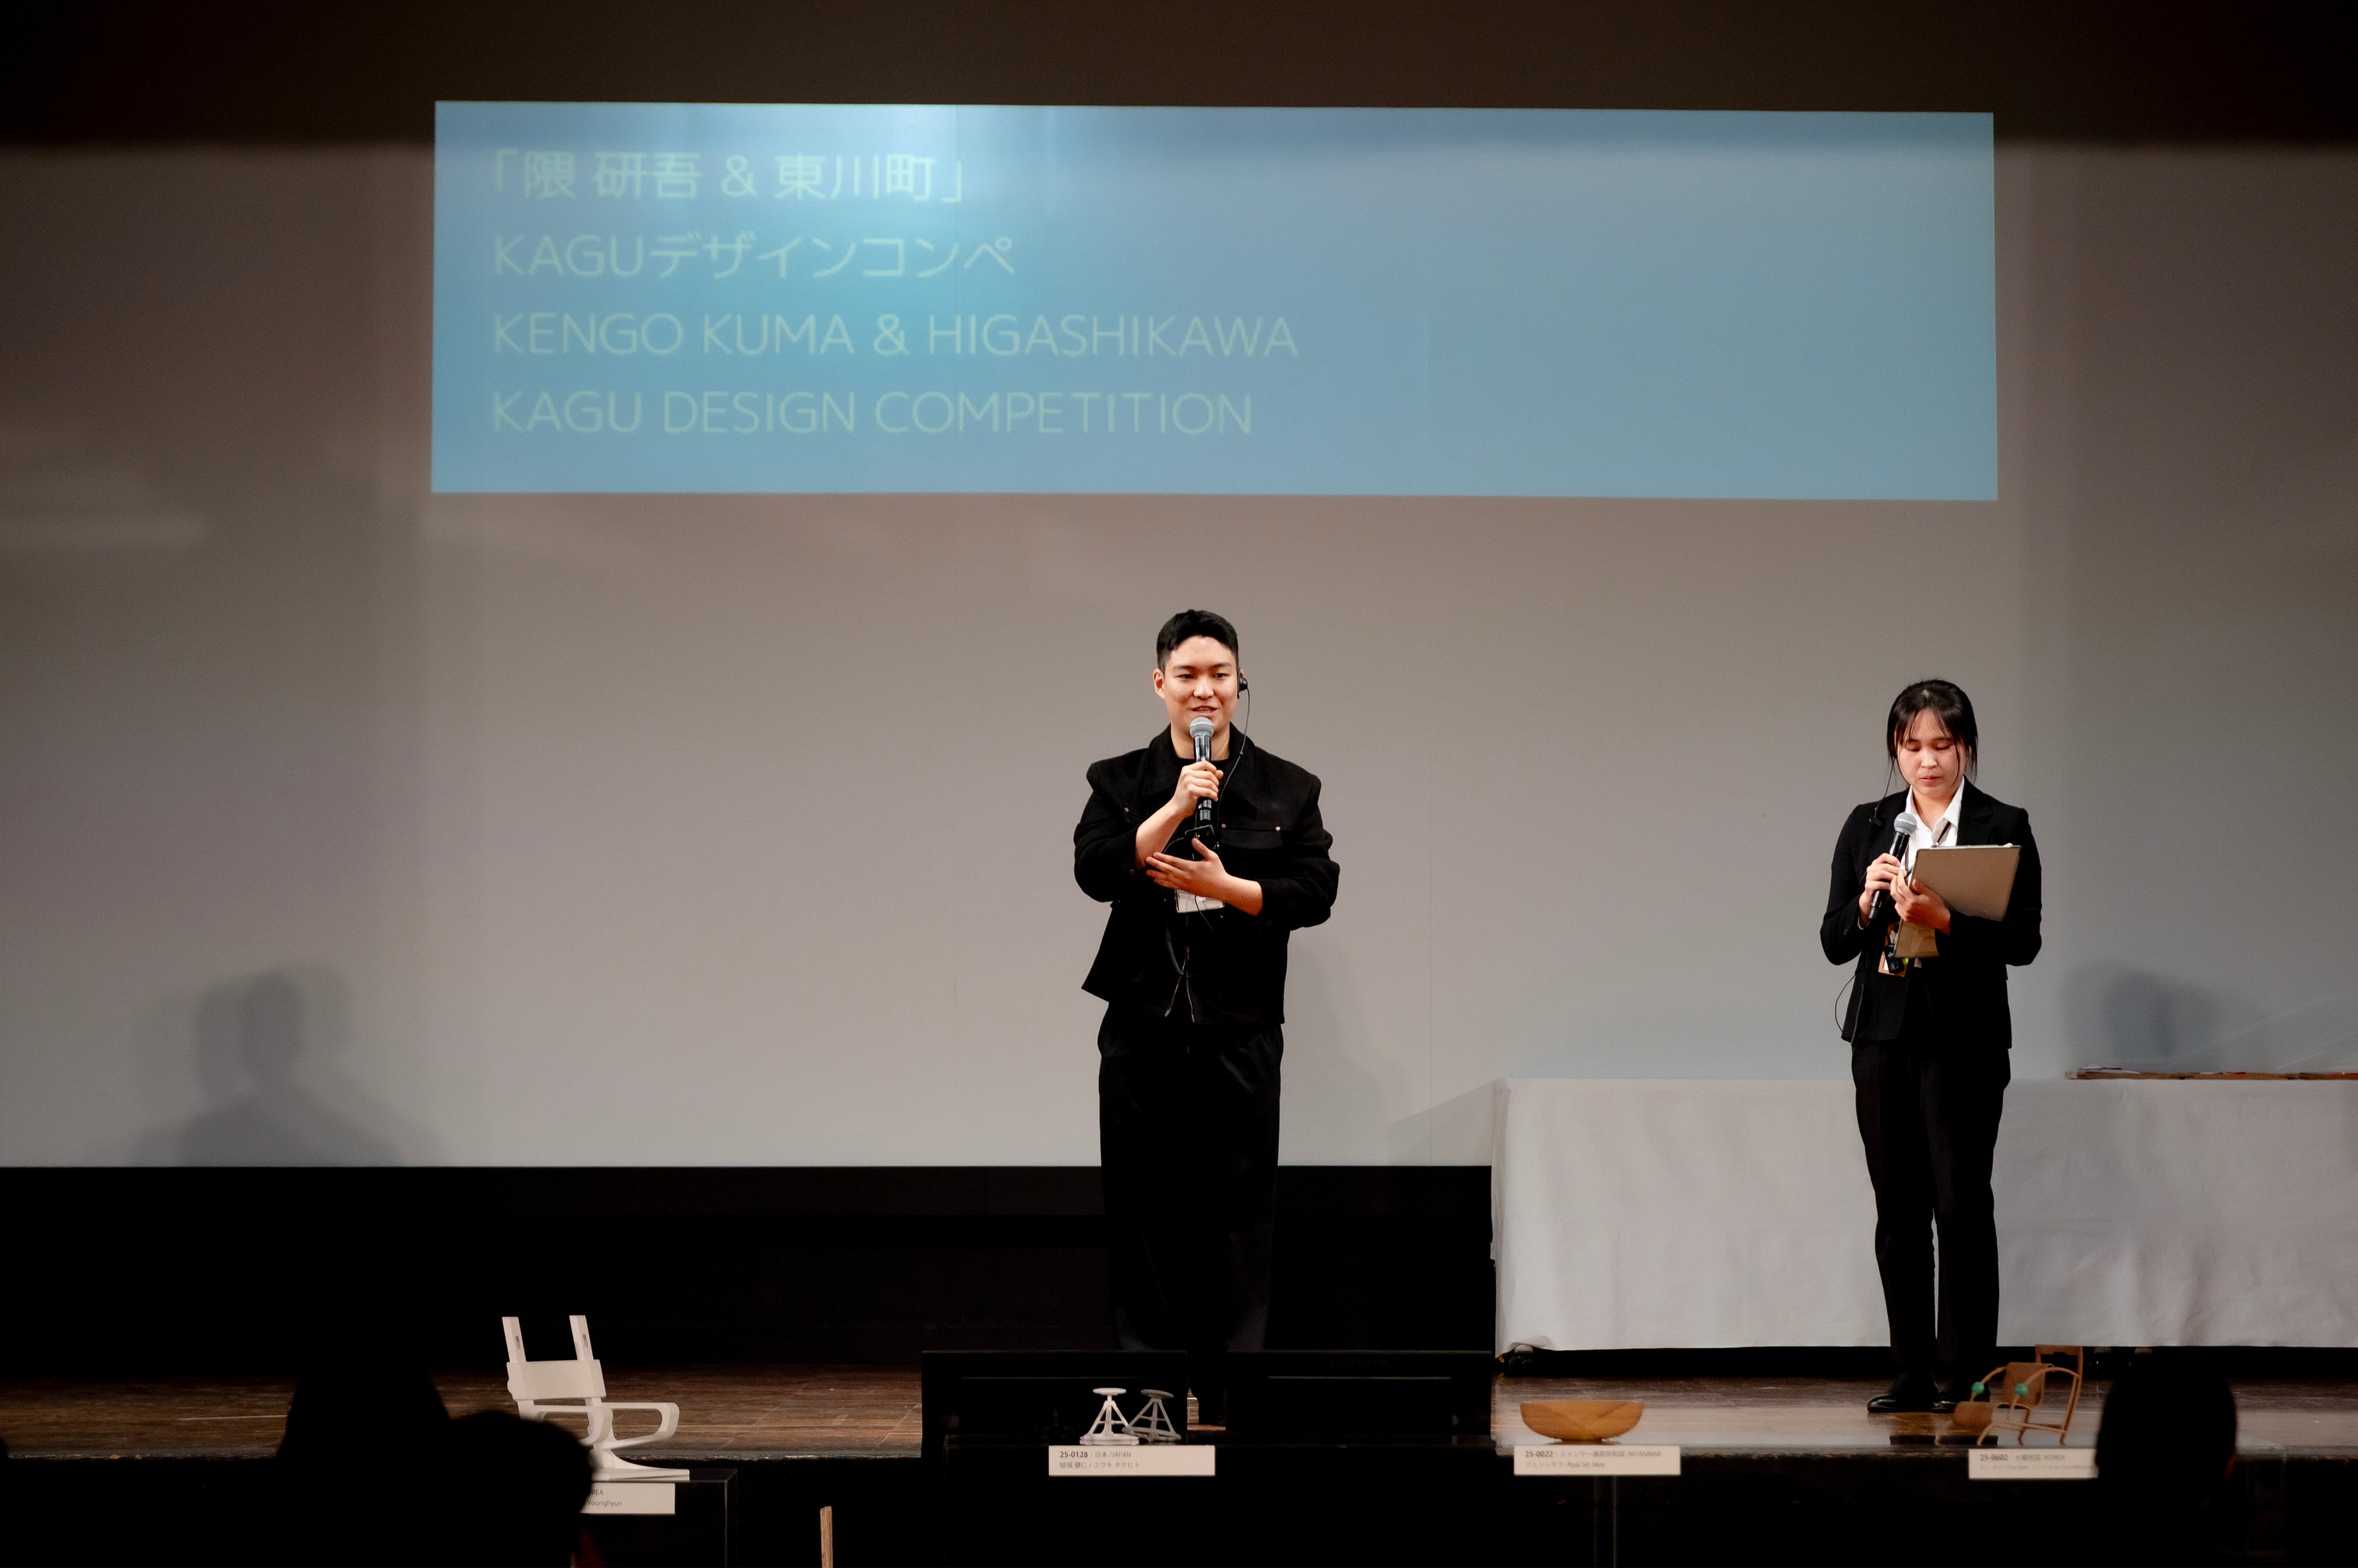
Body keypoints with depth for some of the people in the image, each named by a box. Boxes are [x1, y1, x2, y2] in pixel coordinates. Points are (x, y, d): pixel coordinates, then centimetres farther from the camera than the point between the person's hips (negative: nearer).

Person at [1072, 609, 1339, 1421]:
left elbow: (1316, 889, -1)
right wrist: (1176, 807, -16)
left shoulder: (1286, 788, 7)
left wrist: (1226, 887, -13)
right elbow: (1095, 869, -8)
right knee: (1145, 1207, 0)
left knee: (1238, 1213, -2)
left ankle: (1231, 1394, 2)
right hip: (1144, 1026, 0)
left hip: (1240, 1027, 0)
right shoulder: (1120, 780, 7)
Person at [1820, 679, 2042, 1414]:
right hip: (1884, 1030, 4)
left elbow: (2022, 940, -8)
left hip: (1963, 1032, -4)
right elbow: (1834, 943, 7)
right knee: (1898, 1208, 5)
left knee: (1961, 1203, -8)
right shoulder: (1867, 828, 10)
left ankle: (1964, 1373, -3)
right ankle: (1913, 1370, 11)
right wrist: (1868, 902, -13)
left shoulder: (2003, 828, 0)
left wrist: (1942, 919, -21)